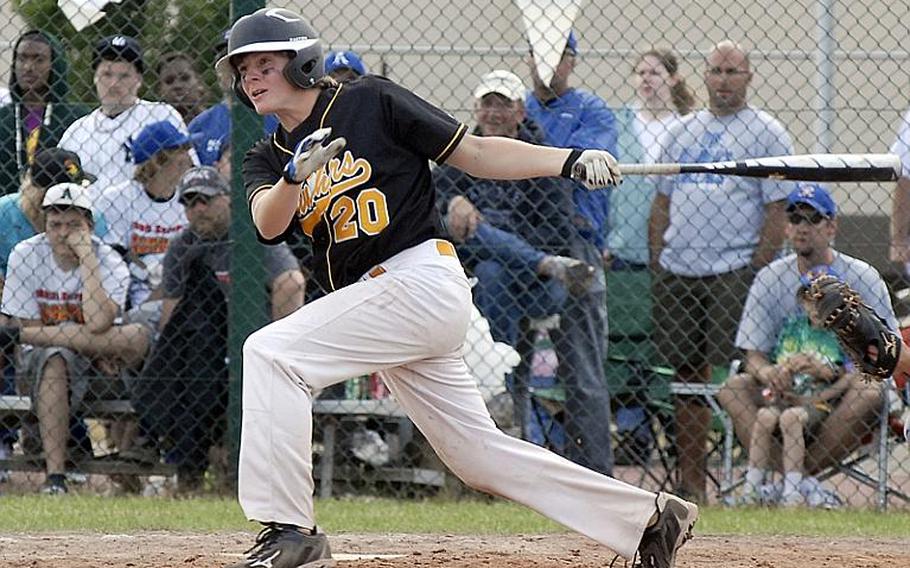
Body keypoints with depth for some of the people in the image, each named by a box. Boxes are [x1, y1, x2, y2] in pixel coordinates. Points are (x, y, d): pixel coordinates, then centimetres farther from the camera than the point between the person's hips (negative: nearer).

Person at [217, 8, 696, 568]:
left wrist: (571, 160, -10)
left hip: (421, 279, -8)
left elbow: (475, 153, 0)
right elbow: (268, 223, -7)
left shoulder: (371, 102, -2)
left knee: (270, 353, -19)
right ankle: (649, 516, 18)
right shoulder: (267, 159, 15)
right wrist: (297, 175, -28)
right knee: (481, 454, 10)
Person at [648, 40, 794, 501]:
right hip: (676, 273, 6)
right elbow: (662, 202, 20)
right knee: (685, 377, 7)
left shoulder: (766, 134, 1)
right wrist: (656, 263, 10)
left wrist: (757, 273, -12)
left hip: (734, 271, -6)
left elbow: (778, 212, -4)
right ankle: (689, 482, 12)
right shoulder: (682, 132, 18)